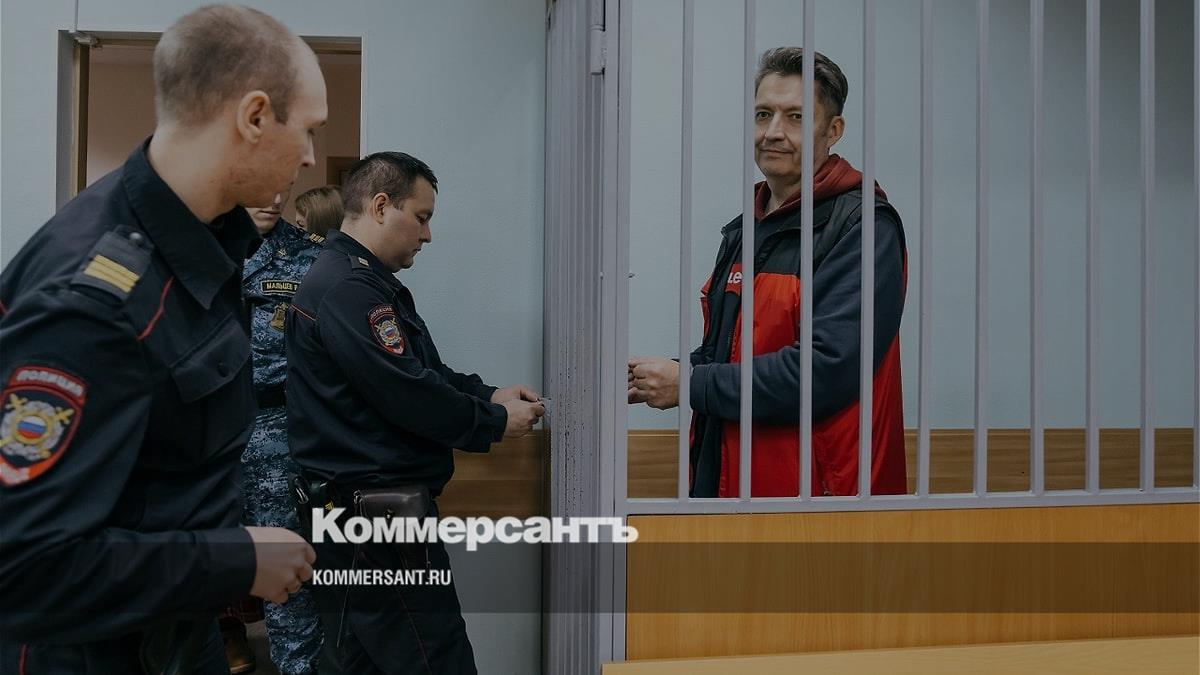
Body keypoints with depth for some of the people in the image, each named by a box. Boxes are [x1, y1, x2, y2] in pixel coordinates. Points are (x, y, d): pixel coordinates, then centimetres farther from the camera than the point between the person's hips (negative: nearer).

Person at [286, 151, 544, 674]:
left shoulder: (358, 279, 18)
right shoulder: (348, 288, -17)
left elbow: (422, 370, 22)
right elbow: (410, 395, -21)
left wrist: (487, 395, 8)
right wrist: (495, 422, -8)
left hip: (361, 512, 11)